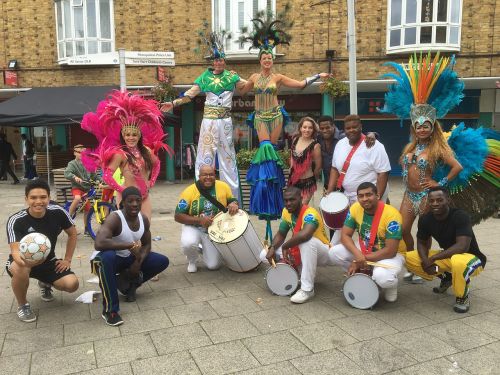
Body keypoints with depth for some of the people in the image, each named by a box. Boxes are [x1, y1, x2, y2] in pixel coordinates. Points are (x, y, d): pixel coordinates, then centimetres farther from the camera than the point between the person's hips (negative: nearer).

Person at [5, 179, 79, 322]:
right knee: (20, 269, -39)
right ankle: (22, 305, -7)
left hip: (48, 261, 3)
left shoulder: (58, 212, -16)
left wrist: (67, 259, -3)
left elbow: (72, 234, 0)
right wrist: (24, 261, -56)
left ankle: (45, 284, 18)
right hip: (23, 262, -3)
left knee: (72, 284, -20)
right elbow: (15, 251, -33)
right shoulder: (16, 220, -24)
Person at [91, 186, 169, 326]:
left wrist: (139, 261, -16)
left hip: (127, 258, 6)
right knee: (107, 257, -42)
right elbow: (99, 243, -43)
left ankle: (127, 282, 13)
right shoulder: (115, 218, -27)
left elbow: (147, 245, 4)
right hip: (106, 259, -6)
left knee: (162, 261, -5)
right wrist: (130, 245, -38)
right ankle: (110, 310, -27)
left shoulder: (144, 219, -6)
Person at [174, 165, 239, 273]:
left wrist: (233, 204, -19)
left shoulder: (223, 187, -10)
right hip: (194, 228, -2)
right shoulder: (189, 191, -17)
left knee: (214, 265, -7)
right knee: (188, 244, -35)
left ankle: (203, 250, 29)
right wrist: (199, 220, -28)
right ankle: (192, 261, 4)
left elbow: (233, 200, 7)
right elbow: (178, 216, -14)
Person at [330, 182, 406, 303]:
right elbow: (345, 236, -10)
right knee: (336, 252, -18)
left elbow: (390, 251, -27)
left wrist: (360, 260, -24)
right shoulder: (355, 208, -13)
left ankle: (391, 284, 3)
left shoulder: (391, 214, -28)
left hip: (391, 255, -5)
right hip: (364, 250, 5)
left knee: (382, 278, -37)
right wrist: (357, 254, -31)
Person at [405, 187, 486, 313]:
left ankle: (463, 297, -10)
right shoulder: (425, 219, -10)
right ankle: (446, 277, 14)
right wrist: (425, 261, -20)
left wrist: (432, 258, -31)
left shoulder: (460, 216, -26)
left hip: (471, 259, -6)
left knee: (458, 262, -43)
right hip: (447, 257, 6)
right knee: (409, 258, -9)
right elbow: (421, 243, 1)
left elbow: (462, 246, -34)